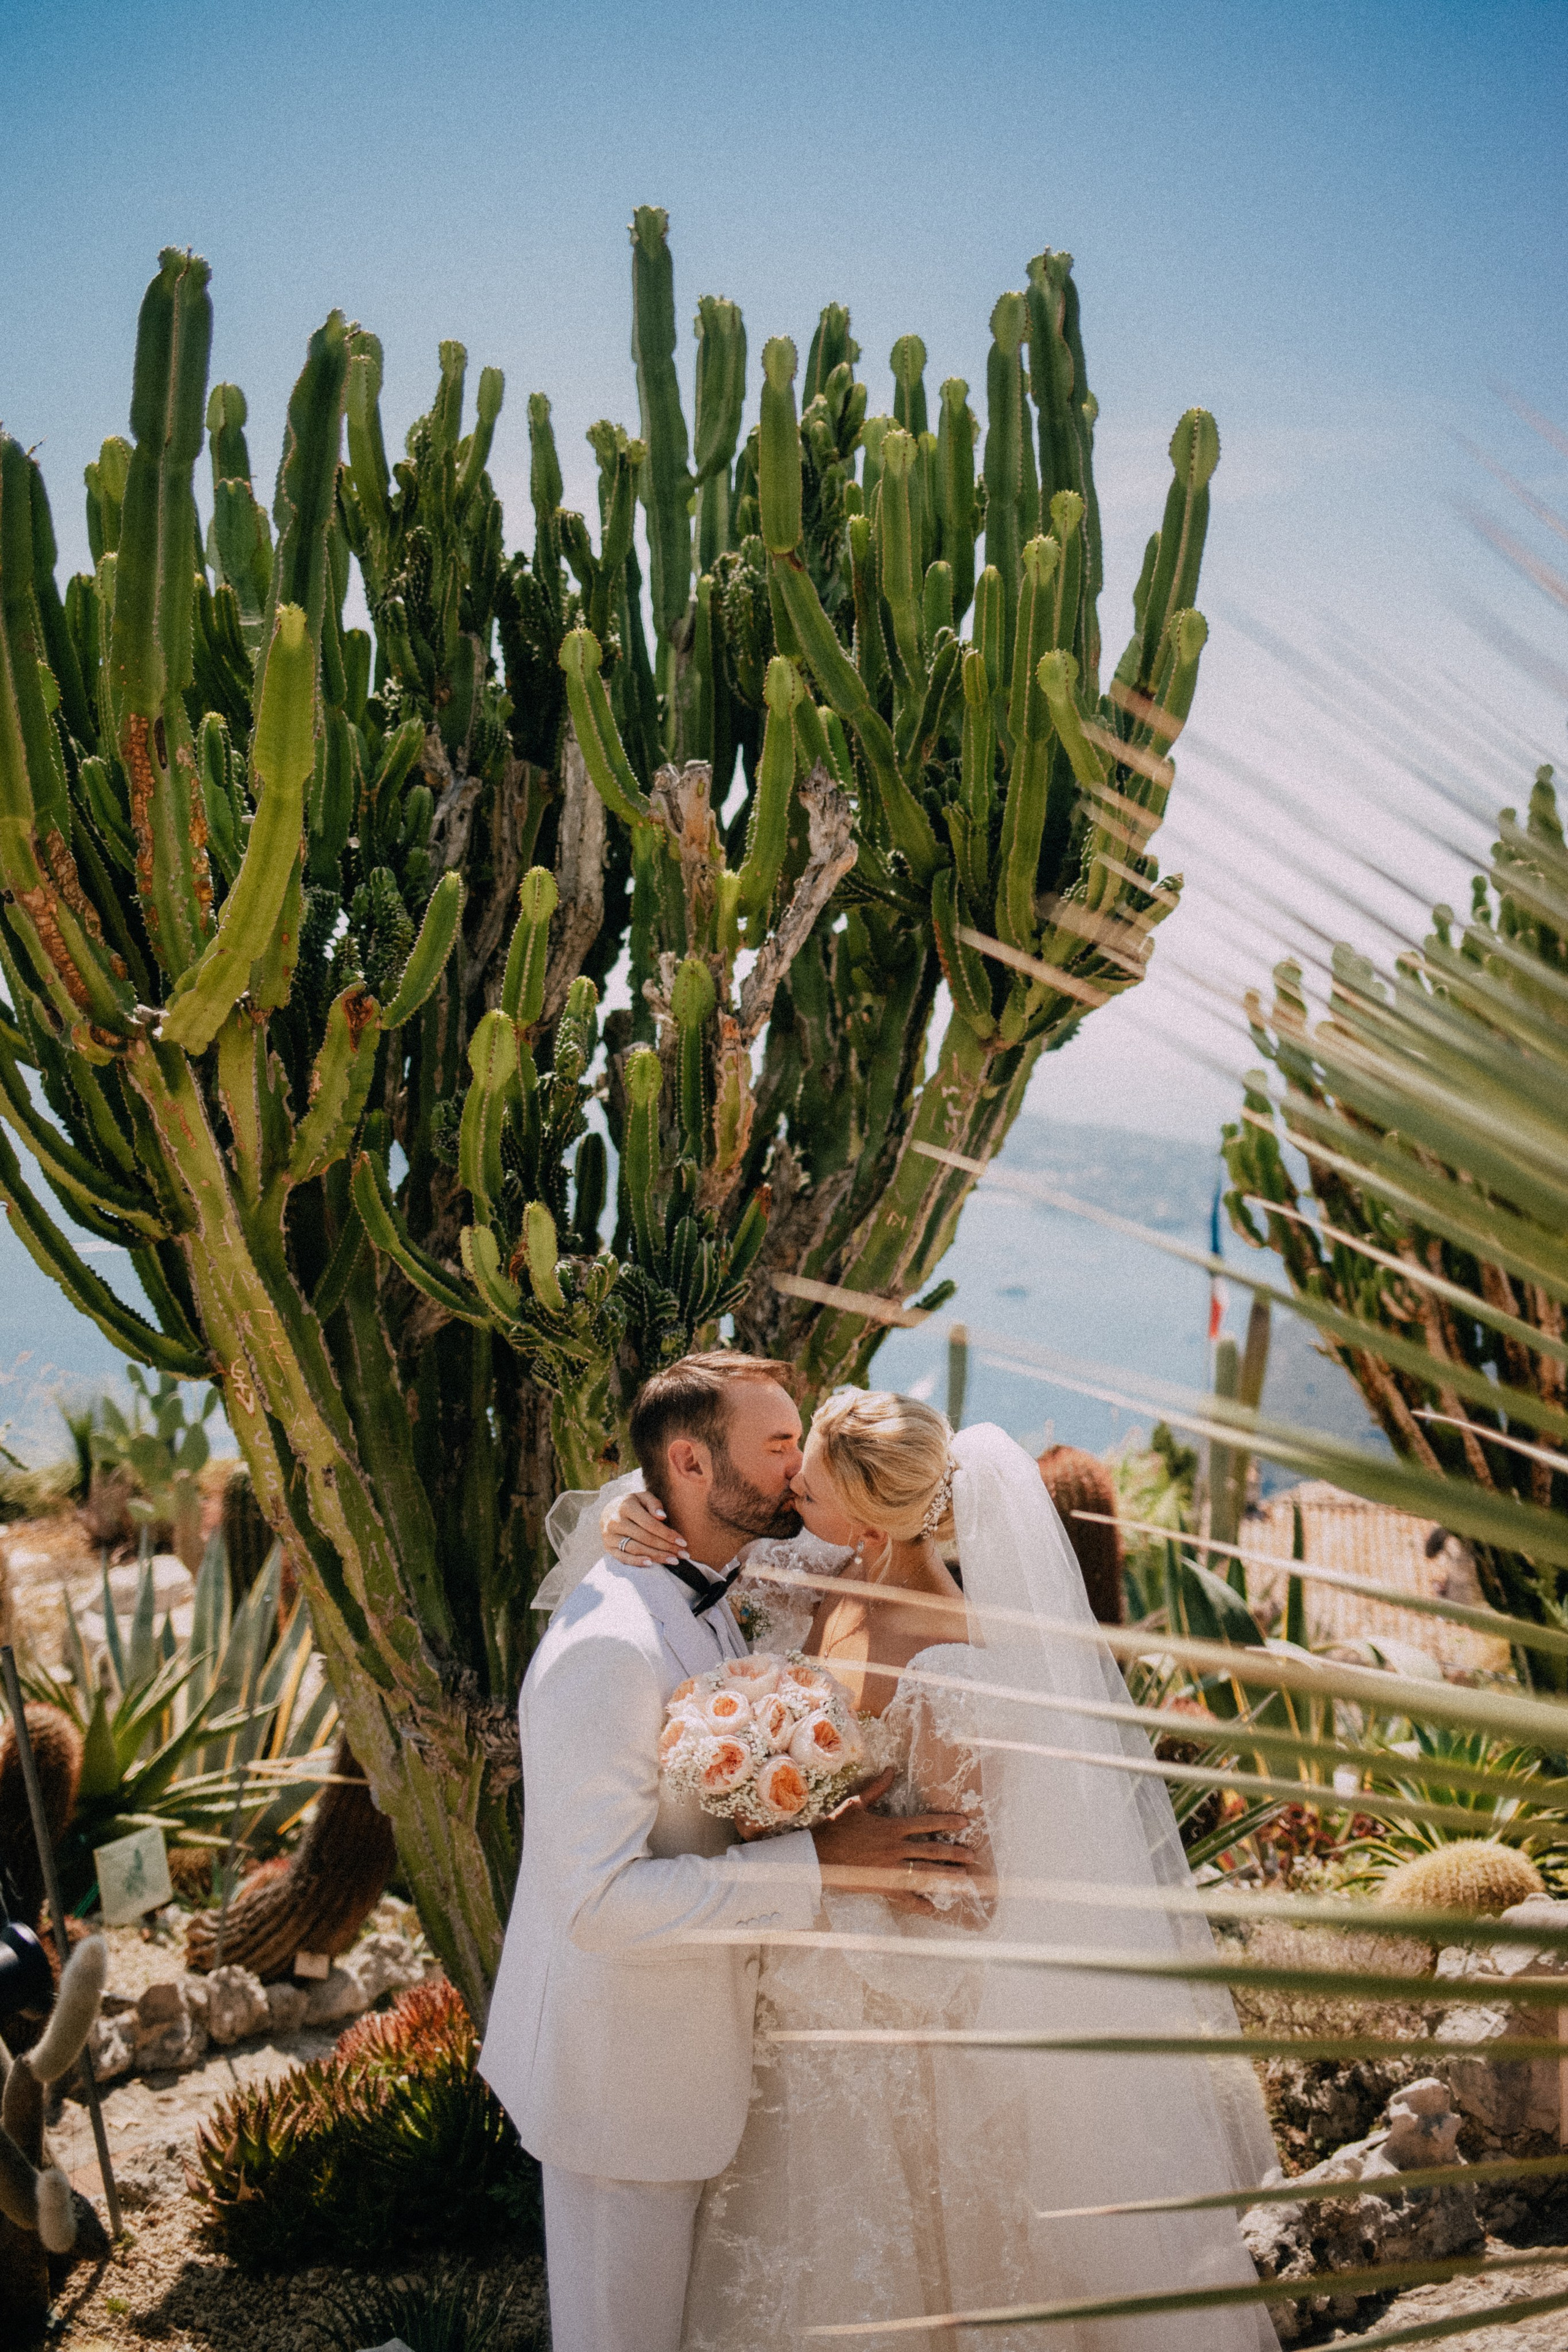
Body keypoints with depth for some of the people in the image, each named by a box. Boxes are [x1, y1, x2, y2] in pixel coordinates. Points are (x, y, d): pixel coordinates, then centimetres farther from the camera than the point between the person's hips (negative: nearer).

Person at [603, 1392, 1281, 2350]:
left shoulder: (947, 1668, -30)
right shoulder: (832, 1583, -8)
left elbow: (969, 1895, -23)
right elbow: (713, 1514, 7)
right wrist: (634, 1514, -15)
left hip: (886, 2016, -7)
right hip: (815, 1973, 7)